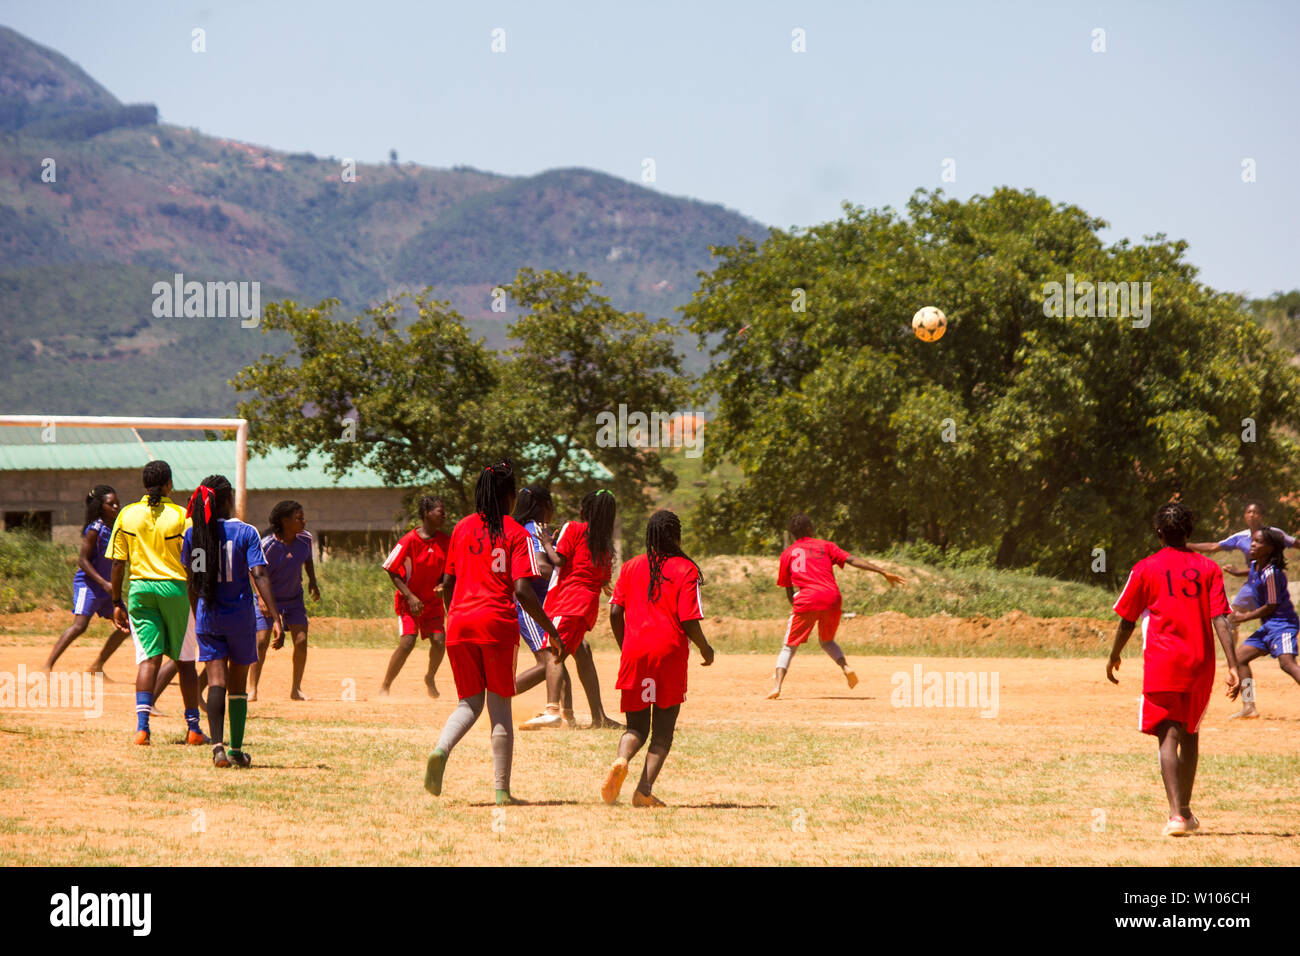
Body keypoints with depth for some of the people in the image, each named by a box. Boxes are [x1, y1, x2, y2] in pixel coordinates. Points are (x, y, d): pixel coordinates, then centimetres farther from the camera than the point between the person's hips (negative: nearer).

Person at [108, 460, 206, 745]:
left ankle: (142, 725, -15)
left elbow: (118, 563, 3)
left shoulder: (127, 515, 2)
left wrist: (117, 602, 10)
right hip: (175, 588, -2)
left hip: (140, 589, 2)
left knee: (148, 658, 1)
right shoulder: (180, 516, -5)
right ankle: (193, 728, 14)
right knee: (185, 661, 9)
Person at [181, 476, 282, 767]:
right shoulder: (245, 533, -8)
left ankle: (217, 746, -19)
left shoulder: (192, 534, 2)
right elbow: (259, 575, -14)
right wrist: (275, 618, -16)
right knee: (238, 685, 12)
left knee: (216, 682, -2)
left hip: (207, 619, 2)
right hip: (240, 616, -2)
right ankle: (236, 751, 17)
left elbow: (192, 582, 10)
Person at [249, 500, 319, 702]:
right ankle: (252, 690, -5)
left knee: (301, 640, -4)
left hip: (294, 598, 4)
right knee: (261, 641, -13)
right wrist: (261, 598, -27)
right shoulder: (268, 544, -22)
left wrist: (312, 581, 0)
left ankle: (296, 689, 10)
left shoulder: (305, 538, -7)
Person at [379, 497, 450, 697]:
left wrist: (442, 585, -9)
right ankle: (385, 687, -4)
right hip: (408, 601, -5)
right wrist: (410, 596, -18)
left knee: (439, 640, -9)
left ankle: (430, 679, 20)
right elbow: (392, 571, -11)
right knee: (407, 641, -18)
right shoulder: (410, 540, -17)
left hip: (433, 602, 5)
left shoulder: (445, 541, -1)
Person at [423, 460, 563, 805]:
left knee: (469, 702, 13)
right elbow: (523, 591, -10)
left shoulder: (462, 528, 11)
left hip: (460, 622, 3)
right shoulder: (516, 533, -2)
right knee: (500, 706, 6)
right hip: (497, 622, -3)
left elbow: (447, 584, 13)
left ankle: (440, 750, -18)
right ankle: (502, 790, 5)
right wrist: (551, 630, -4)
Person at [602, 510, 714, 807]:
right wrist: (705, 649, 8)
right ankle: (644, 790, -7)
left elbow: (615, 612, 5)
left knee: (637, 726, 11)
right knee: (663, 731, 7)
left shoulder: (631, 567, 9)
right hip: (670, 654, -3)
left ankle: (621, 760, -21)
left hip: (634, 652, 3)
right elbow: (689, 621, -9)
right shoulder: (686, 570, -3)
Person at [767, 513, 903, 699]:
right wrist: (884, 572, 2)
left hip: (805, 601, -2)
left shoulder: (787, 554, 17)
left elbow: (789, 593, 17)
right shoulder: (825, 546, 19)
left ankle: (777, 686, -13)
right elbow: (853, 560, 6)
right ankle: (845, 666, -1)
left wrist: (795, 605, 33)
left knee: (789, 647, 7)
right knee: (827, 641, 26)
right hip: (832, 599, 2)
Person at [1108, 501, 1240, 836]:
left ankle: (1176, 815, -22)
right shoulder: (1208, 568, 5)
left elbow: (1126, 621, 6)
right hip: (1200, 663, 3)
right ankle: (1185, 810, 29)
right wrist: (1233, 666, -8)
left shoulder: (1145, 569, 0)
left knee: (1168, 737, -7)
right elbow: (1220, 620, -5)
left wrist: (1113, 657, 22)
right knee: (1190, 734, 20)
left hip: (1161, 662, -3)